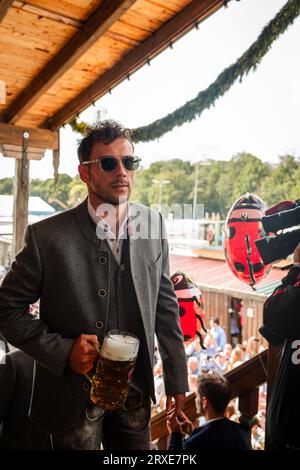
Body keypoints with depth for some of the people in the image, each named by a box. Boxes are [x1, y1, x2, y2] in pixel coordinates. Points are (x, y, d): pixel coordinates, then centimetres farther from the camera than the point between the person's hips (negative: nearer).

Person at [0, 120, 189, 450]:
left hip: (136, 394, 3)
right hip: (74, 397, -3)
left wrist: (176, 379, 5)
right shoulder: (47, 236, -16)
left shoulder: (154, 224, -6)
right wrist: (62, 350, -18)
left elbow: (165, 304, 1)